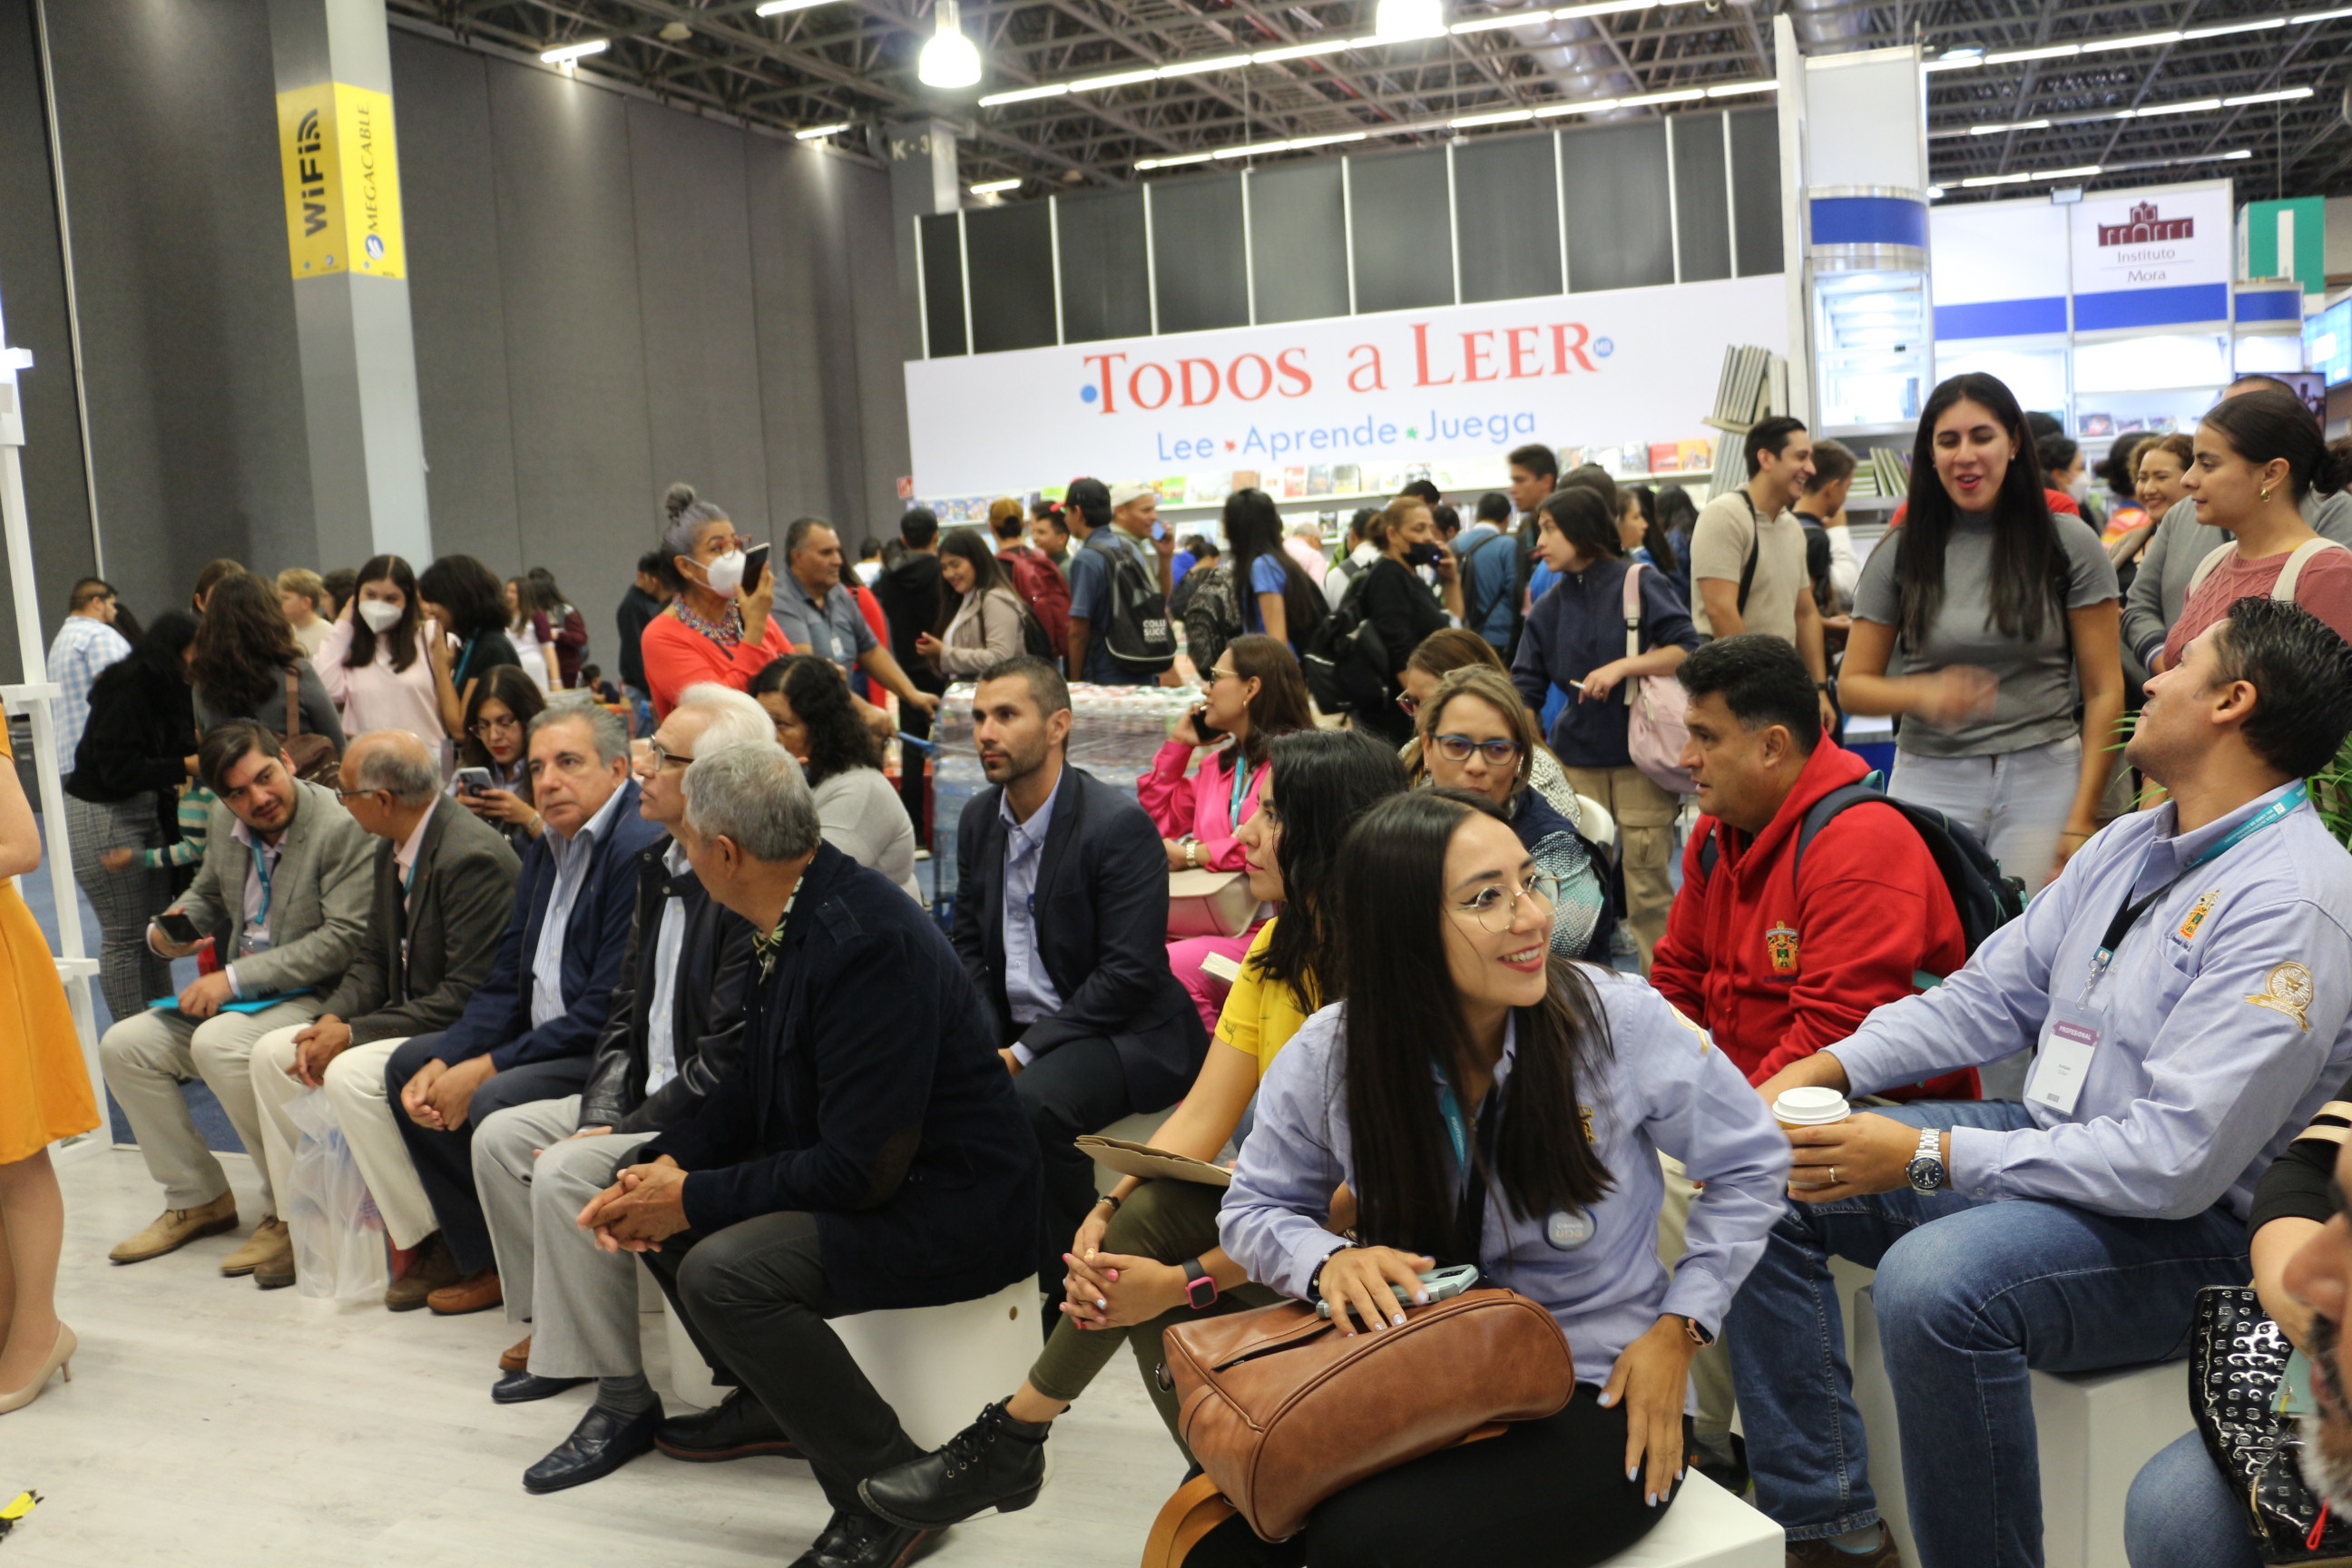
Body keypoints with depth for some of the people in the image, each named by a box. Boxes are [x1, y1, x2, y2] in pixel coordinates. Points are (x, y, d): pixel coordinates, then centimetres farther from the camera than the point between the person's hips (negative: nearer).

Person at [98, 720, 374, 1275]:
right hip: (238, 996, 8)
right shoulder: (225, 822, 5)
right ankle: (197, 1199, 12)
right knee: (122, 1046, -2)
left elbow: (344, 939, -23)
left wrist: (235, 977, -22)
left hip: (317, 998, -8)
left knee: (218, 1044, -31)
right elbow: (207, 894, 24)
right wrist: (170, 929, 0)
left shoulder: (342, 826, -19)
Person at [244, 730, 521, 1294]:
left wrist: (354, 1034, -21)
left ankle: (436, 1246, -16)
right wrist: (332, 1019, -7)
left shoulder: (472, 857, -24)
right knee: (272, 1053, 5)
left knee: (350, 1075, -29)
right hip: (410, 1020, 10)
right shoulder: (392, 850, 8)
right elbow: (373, 958, 14)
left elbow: (467, 996, -25)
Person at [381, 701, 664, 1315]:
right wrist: (441, 1063, -2)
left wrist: (486, 1068, -18)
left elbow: (608, 1010, -24)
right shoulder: (545, 850, 11)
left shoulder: (639, 847, -21)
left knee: (498, 1099, -29)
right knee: (409, 1062, 12)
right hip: (546, 1042, 11)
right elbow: (506, 982, 14)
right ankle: (486, 1257, 14)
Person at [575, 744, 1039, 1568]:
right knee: (652, 1198, 7)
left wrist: (694, 1198, -18)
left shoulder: (867, 943, -27)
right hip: (842, 1171, 10)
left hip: (948, 1207, -10)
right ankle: (761, 1399, 24)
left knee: (722, 1271, -27)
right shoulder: (790, 920, 2)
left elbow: (863, 1169, -27)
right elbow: (753, 1089, 13)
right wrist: (666, 1164, -4)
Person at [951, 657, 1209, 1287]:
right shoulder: (979, 818, 8)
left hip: (1121, 1033, -7)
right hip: (1012, 1031, 7)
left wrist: (1023, 1053, -20)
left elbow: (1130, 974, -20)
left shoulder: (1119, 825, -16)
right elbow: (968, 946, 14)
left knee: (1032, 1102, -33)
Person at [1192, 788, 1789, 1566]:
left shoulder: (1619, 1020, -14)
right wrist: (1328, 1260, -17)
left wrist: (1679, 1327, -5)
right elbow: (1255, 1208, 5)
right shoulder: (1327, 1057, -9)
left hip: (1598, 1395, -2)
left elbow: (1750, 1164, 2)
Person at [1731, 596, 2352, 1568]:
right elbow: (1992, 994, 13)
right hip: (2047, 1142, 9)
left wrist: (1929, 1155, -24)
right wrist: (1825, 1070, -3)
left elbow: (2178, 1163, -26)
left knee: (1936, 1280, -37)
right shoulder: (2129, 846, 10)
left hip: (2183, 1231, -9)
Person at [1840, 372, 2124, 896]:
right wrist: (1923, 694, -16)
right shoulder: (1900, 554, 5)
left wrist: (2081, 820, -6)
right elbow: (1852, 686, 6)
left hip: (2044, 779, -1)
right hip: (1930, 781, 1)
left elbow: (2104, 692, 1)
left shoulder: (2068, 544, 2)